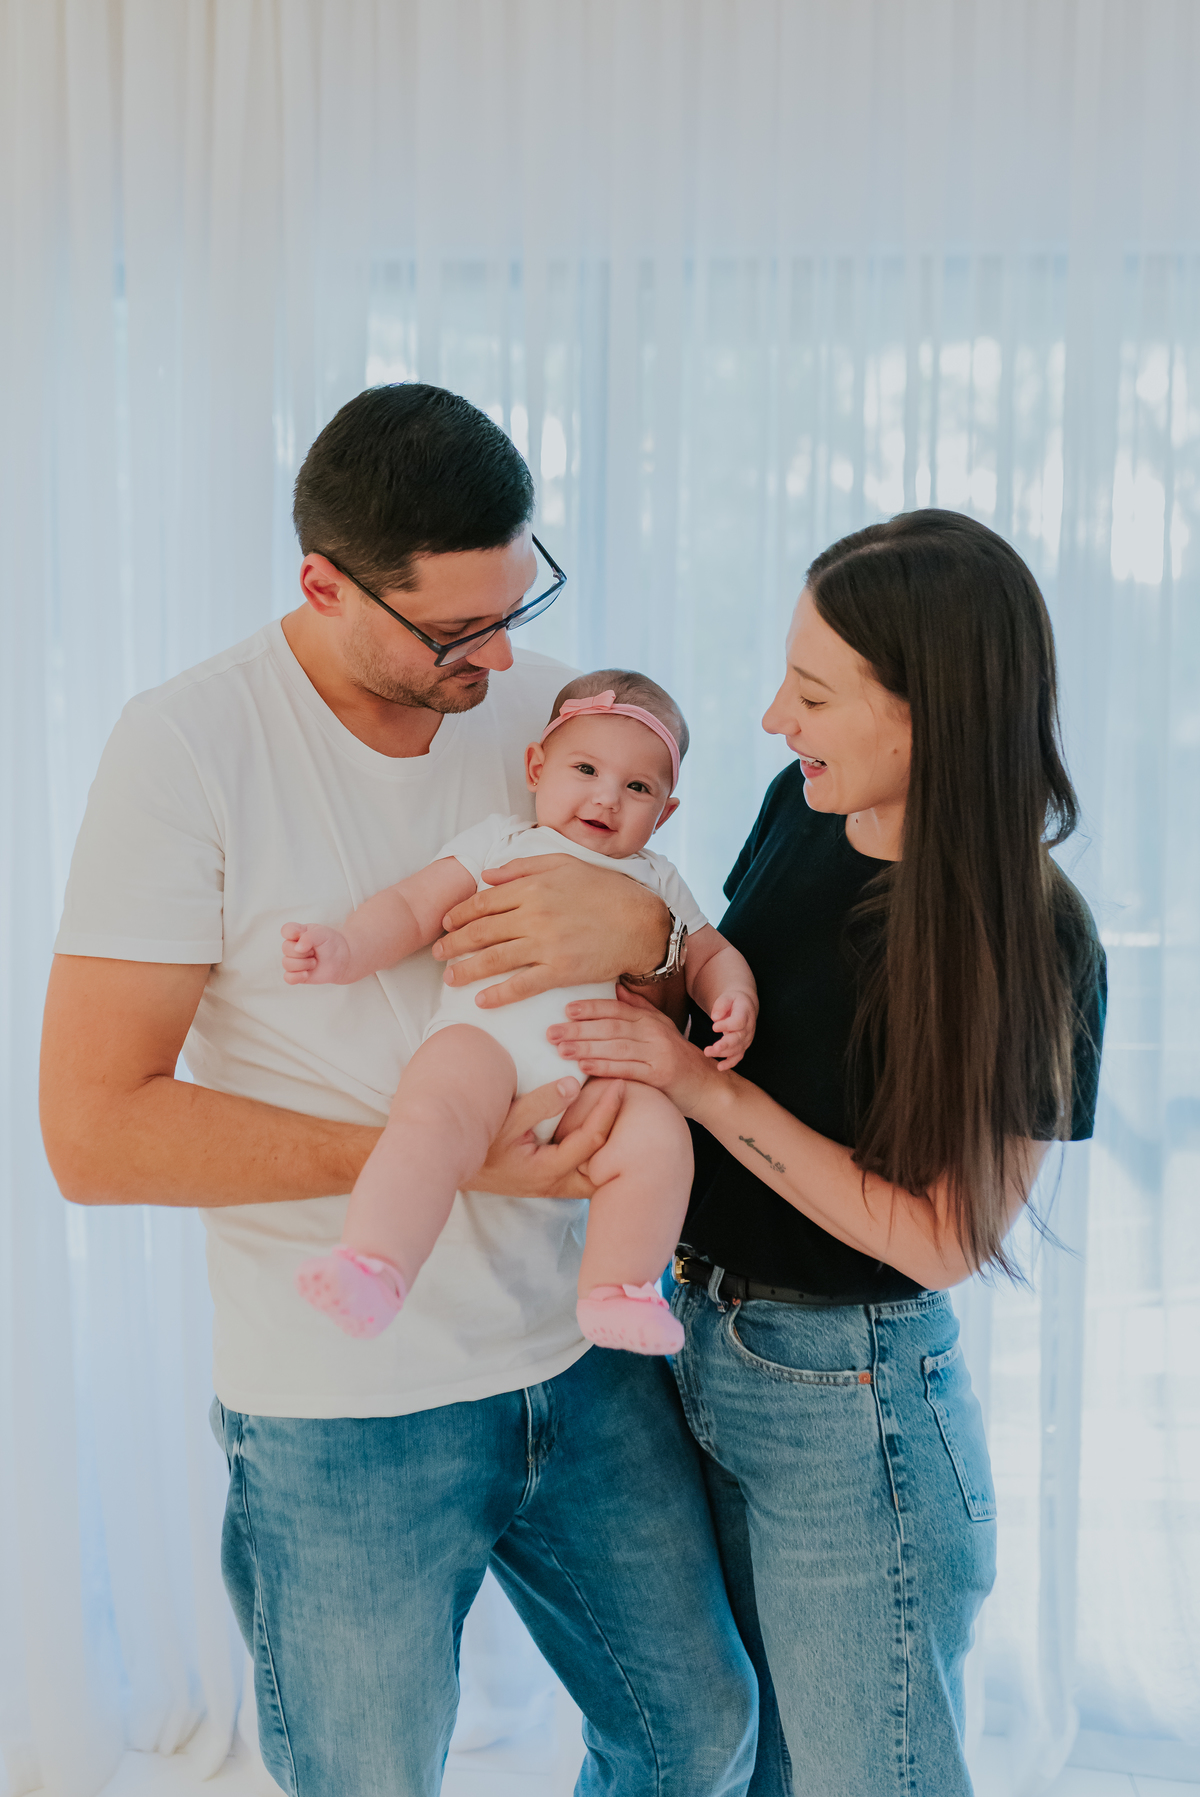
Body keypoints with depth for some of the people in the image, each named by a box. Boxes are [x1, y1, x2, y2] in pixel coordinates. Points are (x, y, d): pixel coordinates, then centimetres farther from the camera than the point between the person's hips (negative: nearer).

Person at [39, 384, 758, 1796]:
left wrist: (644, 926, -18)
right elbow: (95, 1132, -17)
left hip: (585, 1358, 5)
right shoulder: (187, 748, -15)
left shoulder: (542, 704, -1)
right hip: (343, 1413, -4)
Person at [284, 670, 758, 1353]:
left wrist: (736, 1001, 9)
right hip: (486, 1036, -2)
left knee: (660, 1142, -27)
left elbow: (711, 954, 34)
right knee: (432, 1119, -34)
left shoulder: (657, 880, 32)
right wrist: (345, 951, -5)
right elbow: (414, 909, 15)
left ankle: (616, 1291, -16)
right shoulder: (499, 843, 23)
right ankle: (373, 1266, -41)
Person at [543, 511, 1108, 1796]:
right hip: (702, 1346, 7)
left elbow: (941, 1238, -20)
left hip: (852, 1410, -6)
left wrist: (699, 1085, -23)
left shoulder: (1033, 948, -21)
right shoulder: (803, 811, -3)